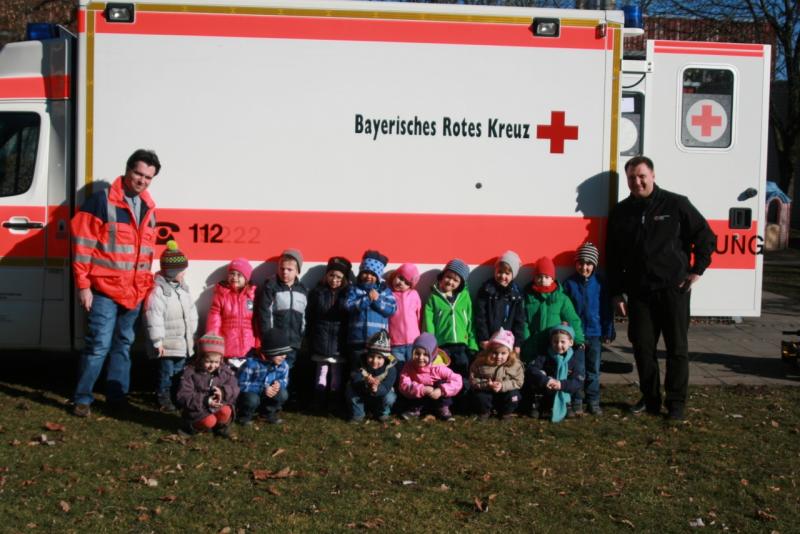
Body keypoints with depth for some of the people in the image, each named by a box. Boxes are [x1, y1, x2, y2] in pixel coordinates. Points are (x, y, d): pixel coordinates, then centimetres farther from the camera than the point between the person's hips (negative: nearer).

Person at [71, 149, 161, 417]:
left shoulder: (149, 208, 12)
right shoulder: (102, 201, -8)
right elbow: (82, 243, -10)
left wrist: (146, 286, 17)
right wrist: (83, 285, -13)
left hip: (134, 292, 7)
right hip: (104, 289, -6)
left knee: (123, 344, 14)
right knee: (99, 344, -7)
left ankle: (117, 396, 24)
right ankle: (82, 399, 5)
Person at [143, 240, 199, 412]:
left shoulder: (184, 289, 10)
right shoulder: (158, 290, -16)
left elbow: (192, 313, 18)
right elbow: (154, 318, -19)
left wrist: (192, 336, 17)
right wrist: (157, 341, -19)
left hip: (184, 342, 7)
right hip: (167, 343, -7)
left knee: (179, 372, 15)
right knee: (166, 372, 2)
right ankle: (163, 398, 13)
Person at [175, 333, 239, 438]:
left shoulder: (225, 372, 1)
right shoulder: (190, 373, -10)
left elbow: (234, 390, -1)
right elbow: (183, 397, -16)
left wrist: (223, 392, -25)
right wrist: (205, 401, -27)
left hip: (218, 407, 3)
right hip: (198, 410, -3)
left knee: (225, 411, -29)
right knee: (209, 421, -31)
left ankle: (221, 426, 3)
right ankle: (191, 426, 1)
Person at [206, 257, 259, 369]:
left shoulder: (253, 295, 5)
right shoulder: (221, 295, 2)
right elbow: (213, 322, -2)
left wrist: (259, 347, 2)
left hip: (249, 352, 1)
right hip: (226, 352, -1)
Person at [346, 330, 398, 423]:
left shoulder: (390, 368, -24)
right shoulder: (361, 365, -22)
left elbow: (386, 388, -34)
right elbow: (355, 381, -37)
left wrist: (376, 389, -57)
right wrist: (365, 384, -59)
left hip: (381, 394, 0)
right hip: (363, 397, 1)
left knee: (389, 398, -30)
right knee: (351, 388, -24)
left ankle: (382, 413, 4)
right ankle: (357, 414, -6)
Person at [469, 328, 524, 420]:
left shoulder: (515, 364, -14)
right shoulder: (480, 362, -16)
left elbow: (518, 382, -13)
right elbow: (473, 380, -13)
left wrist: (503, 386, -29)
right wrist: (486, 385, -31)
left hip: (505, 393, 1)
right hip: (486, 392, -1)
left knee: (514, 395, -27)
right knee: (479, 396, -30)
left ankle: (505, 412, 5)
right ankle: (484, 412, 5)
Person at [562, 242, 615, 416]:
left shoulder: (600, 283, 0)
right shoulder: (569, 284, -1)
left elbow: (607, 310, 3)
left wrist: (608, 332, 2)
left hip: (595, 334, 1)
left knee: (593, 370, 9)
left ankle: (593, 401, 17)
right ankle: (576, 401, 13)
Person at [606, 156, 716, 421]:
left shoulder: (676, 204, -3)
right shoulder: (620, 212, 7)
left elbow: (706, 237, 4)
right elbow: (613, 257, 10)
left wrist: (697, 269, -1)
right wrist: (616, 293, 7)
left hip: (674, 289, -3)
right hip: (638, 292, 3)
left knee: (677, 347, 2)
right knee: (642, 346, 6)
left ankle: (676, 402, 12)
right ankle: (650, 398, 19)